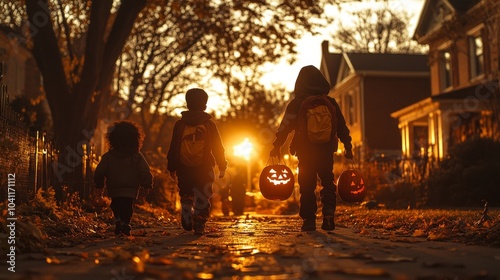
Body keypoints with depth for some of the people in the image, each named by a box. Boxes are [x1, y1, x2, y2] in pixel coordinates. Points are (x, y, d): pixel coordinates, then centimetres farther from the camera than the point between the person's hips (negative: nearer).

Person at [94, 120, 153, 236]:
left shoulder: (108, 156, -1)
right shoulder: (137, 156, -5)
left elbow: (99, 172, -1)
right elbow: (146, 173, -7)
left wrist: (99, 186, 14)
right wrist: (147, 187, 5)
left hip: (114, 190, 1)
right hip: (131, 191, -1)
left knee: (116, 207, 21)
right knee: (127, 209, 6)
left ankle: (118, 220, -6)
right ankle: (125, 224, -17)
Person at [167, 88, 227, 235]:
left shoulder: (180, 124, 2)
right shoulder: (209, 124, -1)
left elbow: (173, 148, 5)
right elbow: (218, 147, 2)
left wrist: (171, 168, 13)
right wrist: (222, 166, 12)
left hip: (183, 168, 1)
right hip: (204, 168, -1)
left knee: (186, 195, 16)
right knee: (202, 198, 6)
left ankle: (187, 218, -6)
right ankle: (199, 225, -3)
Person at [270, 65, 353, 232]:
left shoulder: (296, 104, -4)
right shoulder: (330, 103, 6)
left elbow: (285, 127, -6)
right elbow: (342, 127, 8)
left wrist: (276, 147, 3)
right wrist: (348, 147, 15)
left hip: (305, 153, -2)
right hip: (326, 151, 2)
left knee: (307, 186, 7)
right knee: (327, 182, 15)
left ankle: (309, 220, 4)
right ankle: (329, 213, -5)